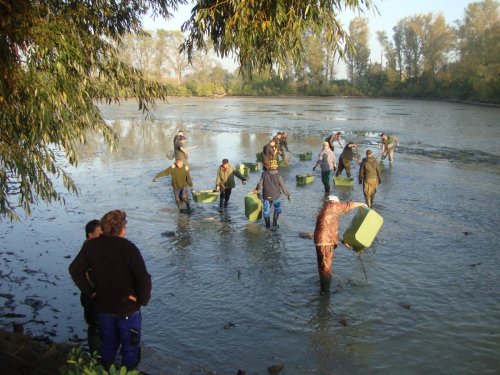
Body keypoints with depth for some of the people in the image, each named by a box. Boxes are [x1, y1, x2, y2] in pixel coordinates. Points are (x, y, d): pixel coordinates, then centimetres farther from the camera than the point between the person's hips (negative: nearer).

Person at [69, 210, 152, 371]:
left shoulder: (91, 246, -8)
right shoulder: (128, 248, -22)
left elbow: (75, 270, -3)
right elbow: (143, 278, -26)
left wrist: (90, 292, 1)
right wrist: (143, 300, -11)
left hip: (102, 306, 4)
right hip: (127, 308, -4)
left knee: (108, 344, 25)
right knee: (130, 346, 16)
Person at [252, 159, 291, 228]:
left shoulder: (264, 174, -15)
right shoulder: (278, 176, -19)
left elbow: (260, 184, -6)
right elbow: (283, 187, -11)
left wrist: (257, 189, 16)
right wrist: (288, 194, 4)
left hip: (266, 196, 1)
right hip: (276, 196, -1)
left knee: (266, 211, 16)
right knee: (277, 208, 25)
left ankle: (268, 225, 25)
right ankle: (275, 222, 22)